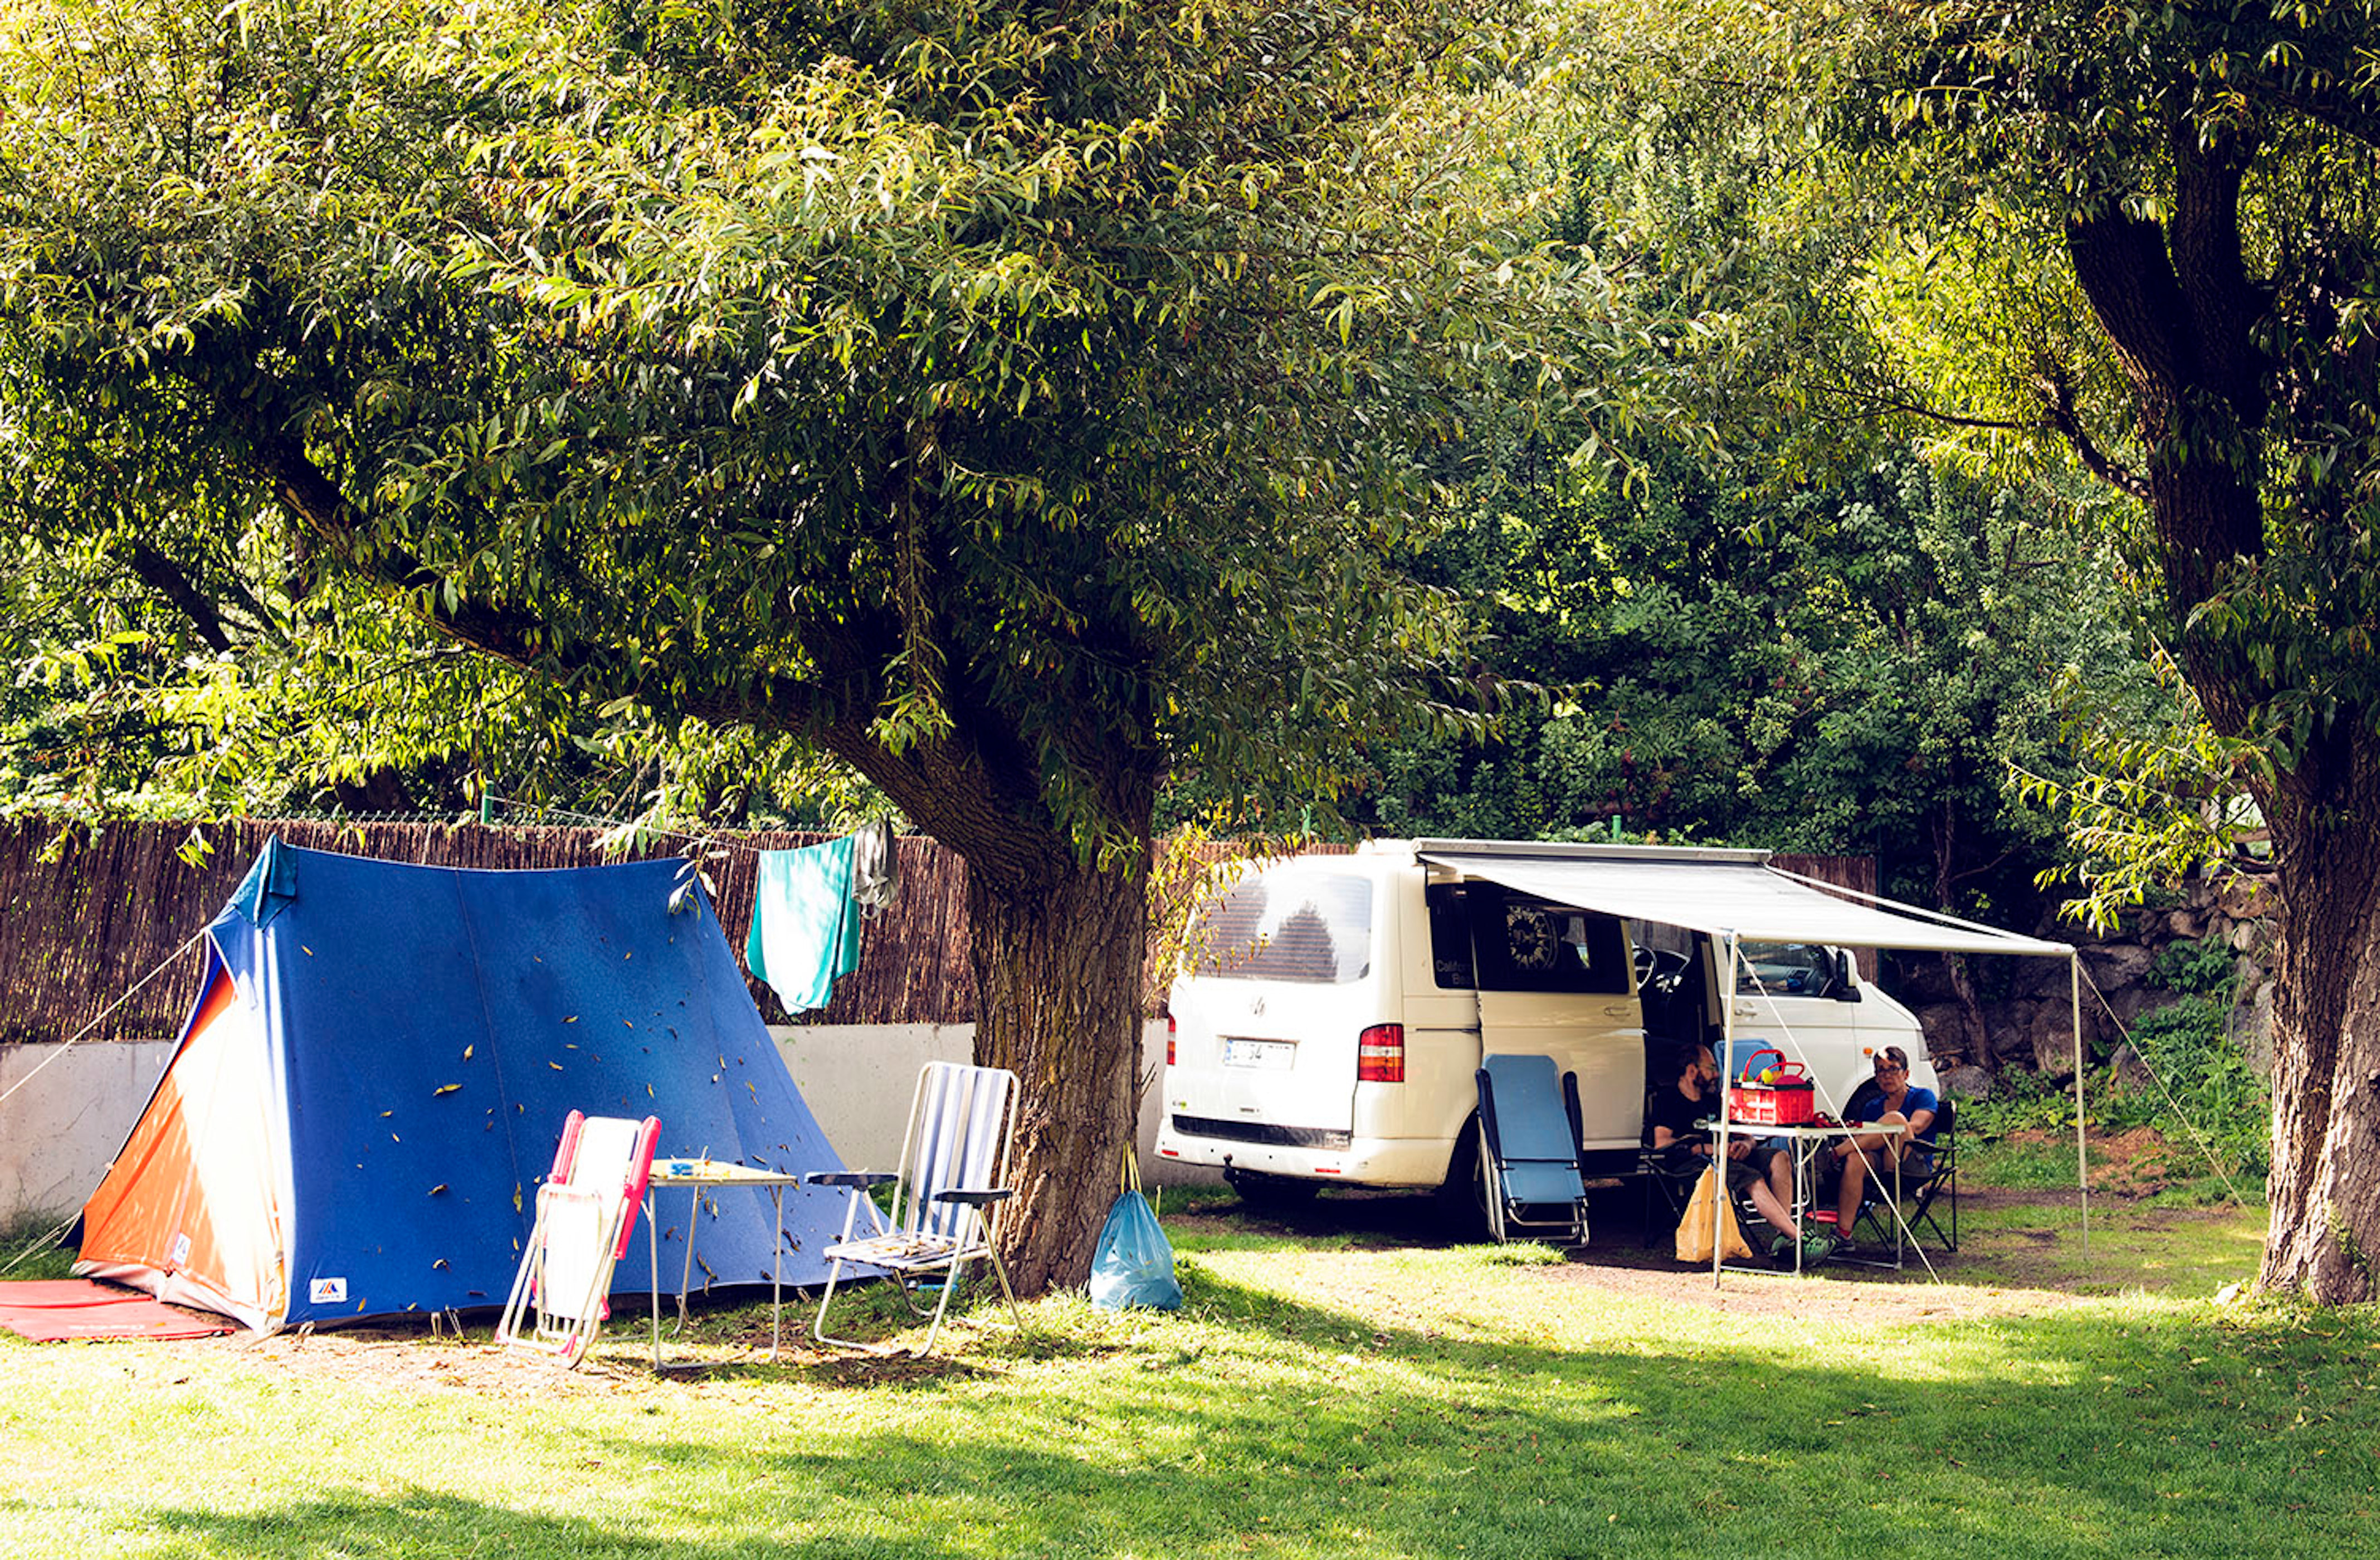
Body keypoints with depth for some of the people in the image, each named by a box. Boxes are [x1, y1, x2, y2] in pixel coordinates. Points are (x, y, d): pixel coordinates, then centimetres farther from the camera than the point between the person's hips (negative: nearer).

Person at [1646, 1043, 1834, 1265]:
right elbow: (1662, 1144, -10)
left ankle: (1783, 1238, -32)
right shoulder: (1668, 1097, 6)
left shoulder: (1714, 1100, 28)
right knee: (1753, 1180, -32)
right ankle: (1799, 1238, -39)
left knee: (1779, 1158, -19)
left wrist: (1745, 1144, -3)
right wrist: (1707, 1149, -17)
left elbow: (1746, 1136, 23)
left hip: (1730, 1160, 7)